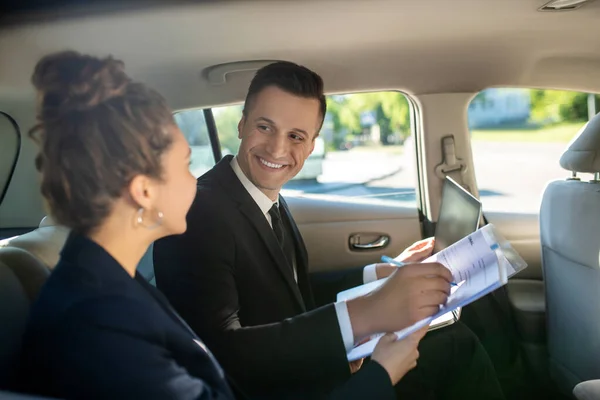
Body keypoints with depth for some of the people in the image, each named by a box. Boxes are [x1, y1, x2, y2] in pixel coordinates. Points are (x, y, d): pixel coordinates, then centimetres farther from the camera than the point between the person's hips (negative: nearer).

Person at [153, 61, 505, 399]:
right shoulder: (200, 211, -22)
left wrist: (386, 273, 9)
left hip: (303, 369, 7)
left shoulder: (272, 201, 2)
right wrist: (360, 315, -40)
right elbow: (221, 351, -32)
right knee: (456, 350, -8)